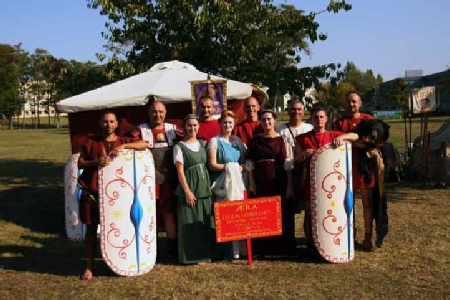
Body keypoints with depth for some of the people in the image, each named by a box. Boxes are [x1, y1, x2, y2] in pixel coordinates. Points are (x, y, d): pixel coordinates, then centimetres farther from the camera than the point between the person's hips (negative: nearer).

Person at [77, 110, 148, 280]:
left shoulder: (123, 141, 9)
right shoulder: (91, 142, 7)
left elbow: (145, 144, -4)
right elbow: (80, 163, 6)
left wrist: (123, 146, -16)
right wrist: (96, 162, -14)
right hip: (93, 191, 0)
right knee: (91, 228, 3)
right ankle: (89, 266, 11)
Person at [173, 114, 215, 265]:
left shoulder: (202, 144, 12)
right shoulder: (179, 147, -5)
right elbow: (180, 171, -9)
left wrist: (208, 186, 7)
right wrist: (187, 191, -15)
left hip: (204, 187, 6)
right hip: (190, 188, -6)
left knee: (206, 222, 8)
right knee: (191, 223, -2)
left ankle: (204, 254, 18)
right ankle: (192, 256, 6)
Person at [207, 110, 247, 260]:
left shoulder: (237, 141, 16)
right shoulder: (215, 141, -1)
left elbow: (243, 163, 16)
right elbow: (212, 165, -7)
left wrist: (239, 168, -5)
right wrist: (230, 167, -8)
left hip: (237, 182, 5)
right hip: (222, 184, -5)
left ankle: (236, 249, 8)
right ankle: (225, 252, 0)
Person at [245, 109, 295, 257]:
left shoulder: (282, 140, 3)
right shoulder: (255, 140, 8)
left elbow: (288, 165, -1)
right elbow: (250, 163, 6)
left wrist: (289, 186, -8)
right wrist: (252, 183, 0)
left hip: (279, 183, -1)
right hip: (260, 184, 1)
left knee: (282, 216, 2)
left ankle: (283, 249, 12)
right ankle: (263, 249, 12)